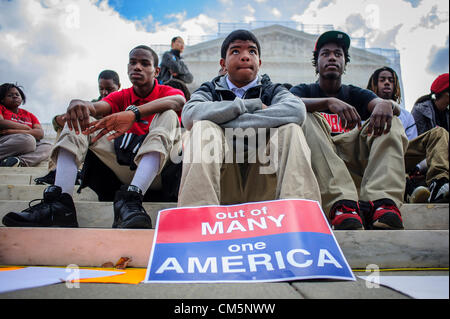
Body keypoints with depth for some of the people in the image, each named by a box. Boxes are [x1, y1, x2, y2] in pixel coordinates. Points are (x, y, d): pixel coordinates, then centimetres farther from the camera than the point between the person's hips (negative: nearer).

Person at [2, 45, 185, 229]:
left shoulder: (166, 92, 5)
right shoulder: (121, 97, 16)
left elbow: (179, 101, -23)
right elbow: (97, 107, -8)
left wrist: (134, 113, -39)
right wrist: (78, 104, -33)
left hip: (158, 164, -3)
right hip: (125, 169, 4)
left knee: (168, 115, -26)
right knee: (80, 118, -4)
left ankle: (131, 199, -46)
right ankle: (60, 203, -28)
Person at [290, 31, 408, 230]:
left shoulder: (356, 94, 23)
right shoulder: (304, 90, 16)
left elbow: (382, 103, 0)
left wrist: (384, 104, -26)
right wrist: (329, 102, -29)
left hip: (356, 157, 2)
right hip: (319, 160, -2)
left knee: (391, 122, -16)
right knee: (308, 120, -27)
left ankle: (382, 203, -42)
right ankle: (342, 206, -48)